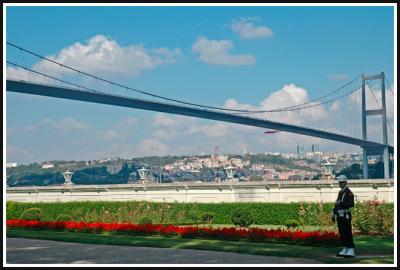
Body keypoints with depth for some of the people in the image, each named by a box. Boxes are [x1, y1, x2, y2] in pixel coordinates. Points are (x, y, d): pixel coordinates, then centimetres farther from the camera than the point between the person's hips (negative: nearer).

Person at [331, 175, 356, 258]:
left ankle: (351, 251, -9)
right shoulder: (340, 192, 17)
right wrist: (334, 213, 20)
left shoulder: (349, 192, -10)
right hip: (340, 216, 8)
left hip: (346, 216, -8)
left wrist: (340, 203, -25)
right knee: (342, 234, 9)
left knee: (347, 234, -10)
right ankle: (345, 250, 15)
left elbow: (351, 204, -22)